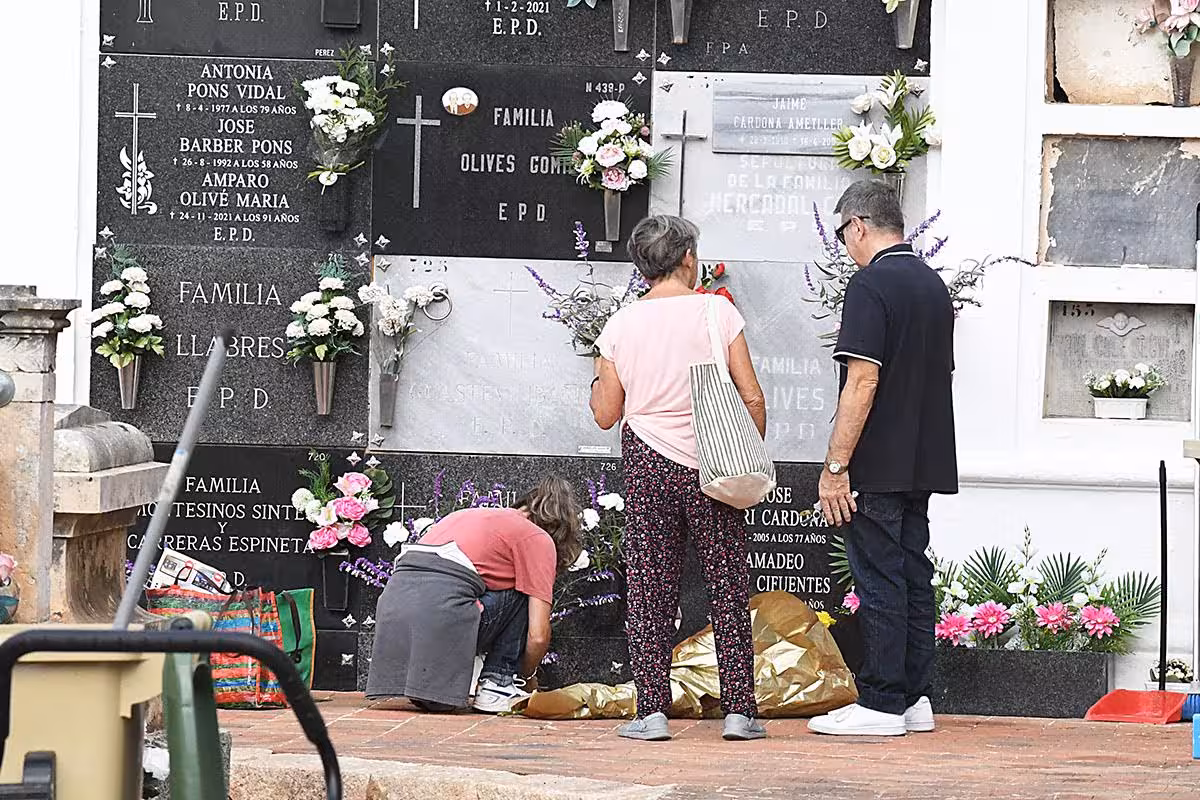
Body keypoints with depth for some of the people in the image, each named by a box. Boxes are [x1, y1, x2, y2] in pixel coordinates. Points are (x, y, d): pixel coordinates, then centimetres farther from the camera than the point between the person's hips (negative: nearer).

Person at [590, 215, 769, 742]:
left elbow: (606, 414, 6)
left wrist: (599, 380, 24)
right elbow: (751, 397, -4)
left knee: (649, 590, 4)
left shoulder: (621, 326, 2)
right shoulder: (717, 311, -3)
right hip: (711, 466, -1)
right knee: (729, 588, 5)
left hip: (648, 462, 1)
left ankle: (652, 710, 0)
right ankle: (738, 709, 3)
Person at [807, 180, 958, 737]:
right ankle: (914, 699, 15)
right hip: (925, 461, 8)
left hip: (878, 465, -8)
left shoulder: (871, 285, -13)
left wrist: (836, 465, -17)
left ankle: (881, 705, -4)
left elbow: (863, 381, -19)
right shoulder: (934, 285, 14)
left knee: (880, 581, -5)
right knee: (913, 576, 12)